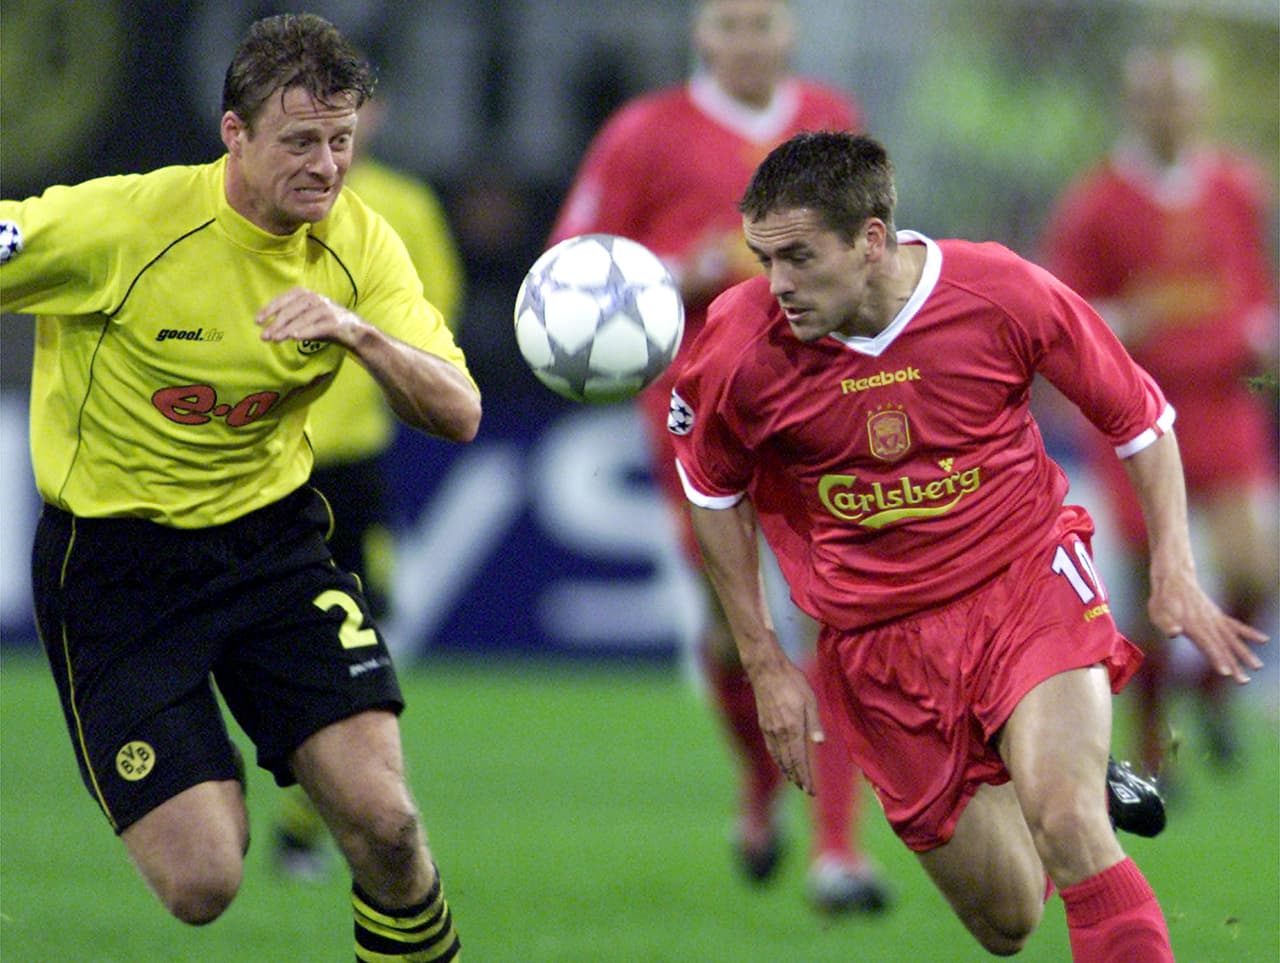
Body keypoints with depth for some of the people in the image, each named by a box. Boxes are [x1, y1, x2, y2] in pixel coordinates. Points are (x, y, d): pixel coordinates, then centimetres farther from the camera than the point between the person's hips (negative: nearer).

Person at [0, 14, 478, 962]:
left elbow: (458, 415, -9)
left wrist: (360, 332, -27)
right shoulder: (122, 225, -19)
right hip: (113, 555, -4)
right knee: (201, 884, -13)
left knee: (383, 823, -12)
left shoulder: (360, 245, -5)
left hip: (272, 535, 4)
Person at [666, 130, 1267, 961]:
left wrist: (1175, 570, -7)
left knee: (1066, 829, -30)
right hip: (877, 637, 2)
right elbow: (713, 492, 8)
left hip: (1025, 581, -2)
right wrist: (765, 664, 7)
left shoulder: (1002, 294, -16)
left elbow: (1139, 416, 1)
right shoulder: (739, 347, -13)